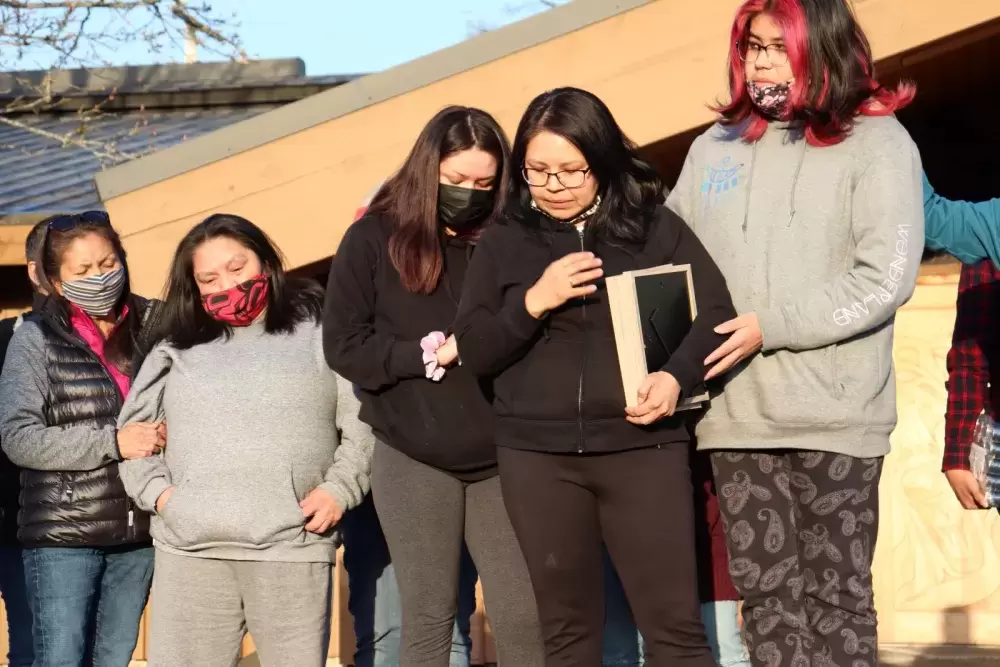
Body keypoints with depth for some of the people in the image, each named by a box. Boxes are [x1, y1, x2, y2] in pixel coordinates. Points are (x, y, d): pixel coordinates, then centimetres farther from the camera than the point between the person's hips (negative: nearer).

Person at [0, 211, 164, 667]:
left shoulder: (152, 326, 5)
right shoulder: (37, 337, -3)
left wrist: (169, 433, -6)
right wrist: (113, 442, -18)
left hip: (138, 533, 3)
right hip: (64, 535, -3)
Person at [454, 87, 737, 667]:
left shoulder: (656, 227, 3)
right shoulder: (505, 242, 8)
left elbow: (717, 312, 2)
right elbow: (474, 351, 5)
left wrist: (677, 377, -16)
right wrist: (534, 301, -12)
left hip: (643, 445, -2)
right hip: (537, 455, 2)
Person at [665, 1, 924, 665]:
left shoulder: (877, 141, -1)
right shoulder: (715, 147, 13)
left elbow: (886, 277, -10)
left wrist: (772, 326, -13)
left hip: (834, 415, -4)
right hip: (737, 415, 4)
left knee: (835, 593, 2)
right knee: (766, 593, 6)